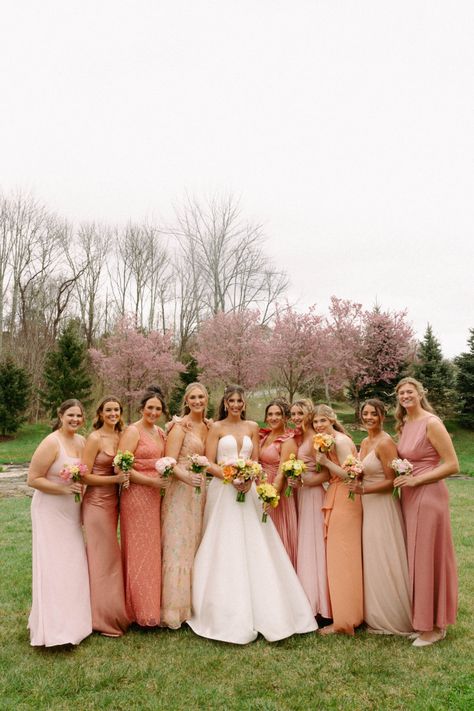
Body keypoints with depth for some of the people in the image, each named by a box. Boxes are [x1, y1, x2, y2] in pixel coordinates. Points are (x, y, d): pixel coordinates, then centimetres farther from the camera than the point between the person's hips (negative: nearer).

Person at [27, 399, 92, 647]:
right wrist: (64, 489, -23)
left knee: (73, 565, 14)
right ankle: (54, 629, 10)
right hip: (50, 513, -7)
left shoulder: (81, 441, 3)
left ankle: (72, 621, 30)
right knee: (53, 567, -2)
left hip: (72, 513, 7)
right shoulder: (51, 443, -18)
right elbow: (33, 479, -17)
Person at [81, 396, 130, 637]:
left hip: (113, 502, 6)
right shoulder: (95, 439, -13)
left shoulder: (121, 436, 6)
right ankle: (104, 619, 15)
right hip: (97, 502, -6)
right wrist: (115, 479, -18)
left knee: (109, 556, 16)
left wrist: (125, 478, -5)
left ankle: (112, 614, 29)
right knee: (104, 557, 1)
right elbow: (85, 476, -13)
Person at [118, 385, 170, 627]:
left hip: (156, 496, 7)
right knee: (139, 551, 3)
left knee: (153, 550, 14)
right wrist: (151, 482, -19)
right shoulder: (132, 431, -11)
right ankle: (142, 610, 15)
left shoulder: (161, 433, 11)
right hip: (136, 496, -7)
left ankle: (153, 604, 26)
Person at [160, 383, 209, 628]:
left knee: (195, 546, 14)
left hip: (200, 492, 7)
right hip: (180, 492, -7)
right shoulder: (180, 426, -9)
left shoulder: (208, 426, 11)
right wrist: (187, 477, -33)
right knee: (178, 547, -3)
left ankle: (193, 605, 26)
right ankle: (174, 609, 8)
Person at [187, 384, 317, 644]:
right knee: (225, 550, 0)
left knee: (253, 548, 2)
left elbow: (255, 461, 9)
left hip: (247, 490, 3)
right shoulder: (217, 427, 1)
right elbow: (209, 463, -3)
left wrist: (248, 479, -11)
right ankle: (227, 615, 10)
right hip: (222, 490, -2)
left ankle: (261, 612, 13)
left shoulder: (252, 427, 10)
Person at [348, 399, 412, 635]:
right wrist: (354, 482, 0)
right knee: (372, 562, 15)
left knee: (385, 562, 2)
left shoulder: (385, 443, -15)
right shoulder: (364, 443, 10)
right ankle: (377, 616, 29)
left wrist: (364, 489, -25)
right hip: (368, 509, 8)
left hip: (383, 507, -8)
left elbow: (391, 481, -17)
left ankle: (394, 619, 18)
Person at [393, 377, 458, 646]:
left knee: (428, 558, 3)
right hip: (410, 498, 8)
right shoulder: (405, 424, 10)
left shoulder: (431, 423, -14)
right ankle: (421, 618, 29)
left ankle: (435, 626, 19)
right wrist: (400, 476, 2)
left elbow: (452, 465, -17)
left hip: (429, 496, -8)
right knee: (415, 558, 15)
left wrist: (416, 480, -19)